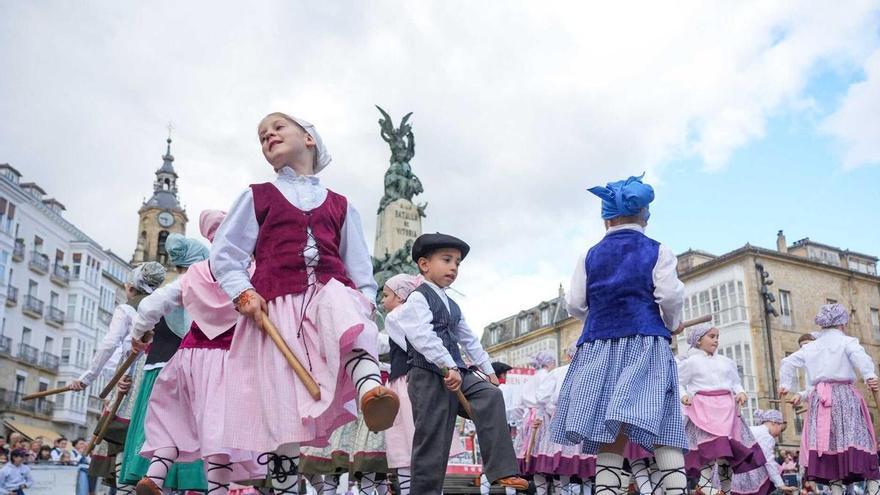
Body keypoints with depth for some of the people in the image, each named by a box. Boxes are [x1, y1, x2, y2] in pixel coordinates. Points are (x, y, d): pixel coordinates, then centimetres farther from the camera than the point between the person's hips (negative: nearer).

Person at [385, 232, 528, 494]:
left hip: (456, 372, 7)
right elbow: (425, 337, -21)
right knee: (432, 439, -5)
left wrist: (488, 369, 26)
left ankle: (501, 471, -18)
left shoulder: (451, 305, 21)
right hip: (428, 376, -7)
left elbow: (469, 339, 28)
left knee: (491, 395, -15)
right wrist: (448, 366, -29)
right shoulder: (418, 298, -6)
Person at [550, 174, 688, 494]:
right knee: (661, 428, -6)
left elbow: (575, 305, 9)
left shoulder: (590, 256, 12)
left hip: (600, 345, 3)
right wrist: (673, 324, 14)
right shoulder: (658, 251, 5)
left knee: (610, 432, 1)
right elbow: (671, 296, -6)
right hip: (646, 342, -2)